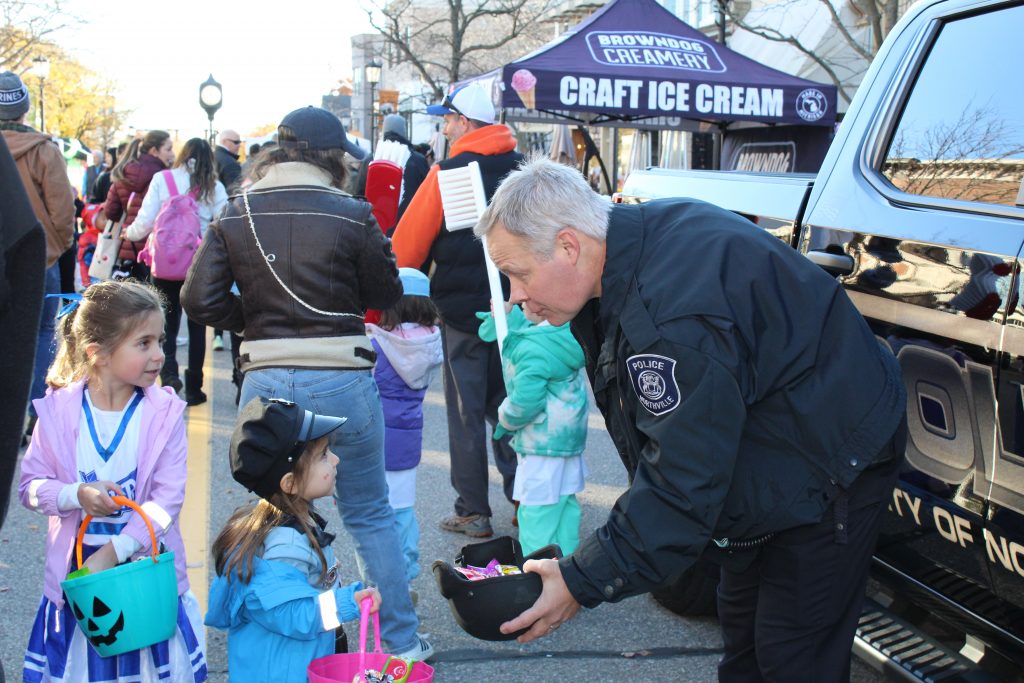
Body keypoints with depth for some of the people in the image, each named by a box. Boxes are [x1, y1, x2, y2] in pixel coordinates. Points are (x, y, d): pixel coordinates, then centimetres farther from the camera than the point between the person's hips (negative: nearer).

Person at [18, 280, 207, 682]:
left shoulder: (165, 413, -9)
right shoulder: (58, 411, -6)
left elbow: (167, 498, -12)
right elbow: (30, 486, -2)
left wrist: (113, 552, -19)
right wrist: (78, 495, -21)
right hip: (77, 571, 1)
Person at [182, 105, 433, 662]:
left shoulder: (235, 215, 2)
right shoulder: (351, 215, -7)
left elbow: (200, 299, -3)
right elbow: (386, 294, 1)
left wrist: (253, 318, 12)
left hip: (265, 381, 2)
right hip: (343, 380, -2)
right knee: (369, 515, 14)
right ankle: (401, 641, 22)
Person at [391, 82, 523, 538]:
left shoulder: (448, 173, -12)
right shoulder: (522, 170, 3)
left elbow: (409, 242, -10)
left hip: (462, 308, -5)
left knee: (466, 413, 4)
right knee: (504, 404, 17)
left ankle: (473, 512, 10)